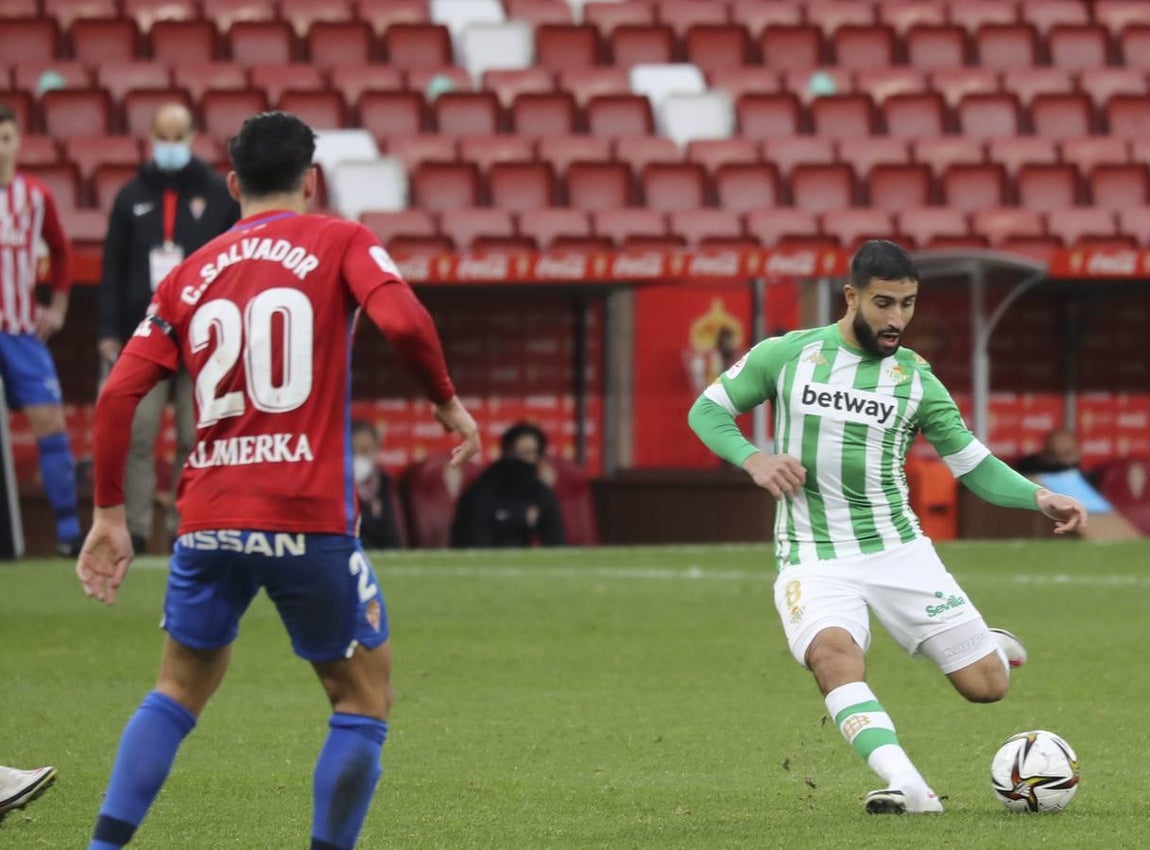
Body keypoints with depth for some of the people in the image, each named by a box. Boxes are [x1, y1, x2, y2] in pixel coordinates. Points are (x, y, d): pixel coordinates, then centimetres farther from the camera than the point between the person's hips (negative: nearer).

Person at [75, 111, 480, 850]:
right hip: (310, 515, -4)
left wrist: (110, 514, 13)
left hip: (208, 517, 4)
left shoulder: (191, 273, 13)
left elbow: (118, 395, 7)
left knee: (181, 689, 20)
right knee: (364, 697, 10)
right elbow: (403, 320, -16)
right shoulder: (340, 243, 2)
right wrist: (447, 402, 0)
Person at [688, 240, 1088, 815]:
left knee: (986, 684, -3)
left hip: (897, 549, 2)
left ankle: (991, 646, 34)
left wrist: (1040, 498, -12)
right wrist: (752, 460, -11)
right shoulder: (785, 356, 0)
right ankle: (906, 785, -42)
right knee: (834, 654, -34)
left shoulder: (915, 380, 2)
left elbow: (975, 465, 5)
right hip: (814, 561, -2)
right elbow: (707, 410, 8)